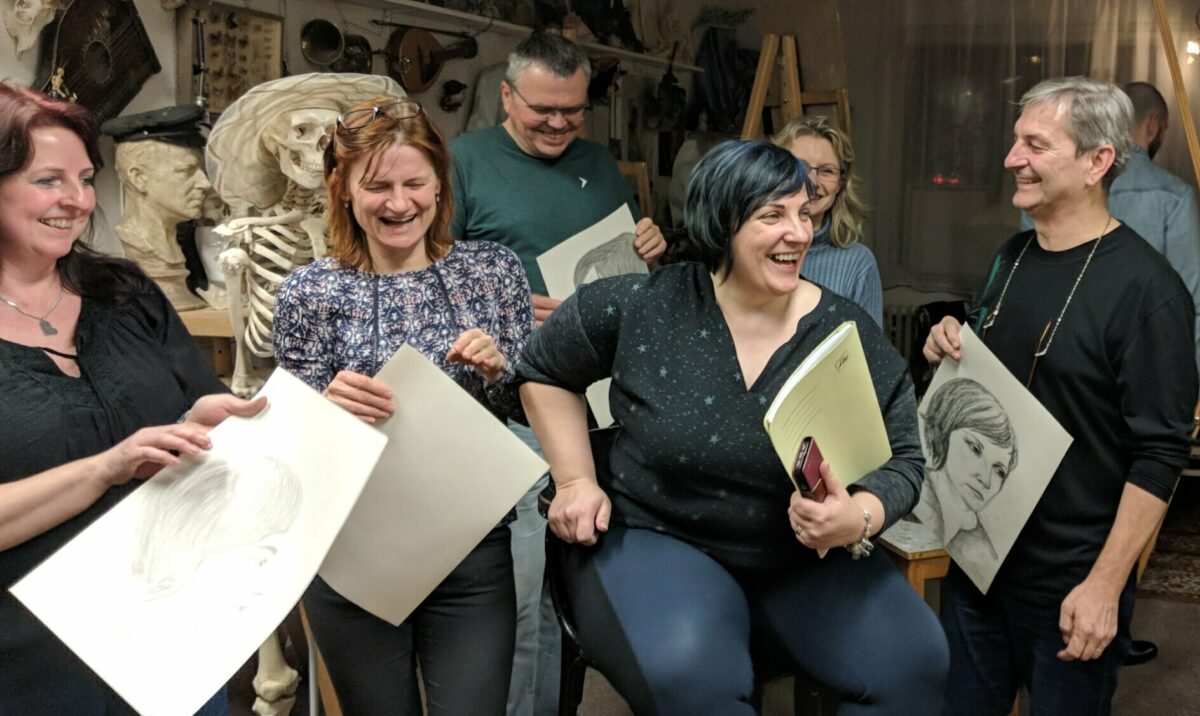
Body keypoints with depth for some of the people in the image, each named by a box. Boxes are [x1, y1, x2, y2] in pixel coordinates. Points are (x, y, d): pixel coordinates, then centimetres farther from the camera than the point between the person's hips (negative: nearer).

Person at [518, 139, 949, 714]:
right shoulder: (642, 308, -8)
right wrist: (576, 482, 1)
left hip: (805, 563, 3)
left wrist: (858, 519, -23)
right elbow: (544, 371, 9)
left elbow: (902, 461, -1)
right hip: (656, 540, -3)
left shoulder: (851, 336, -5)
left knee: (913, 661, -19)